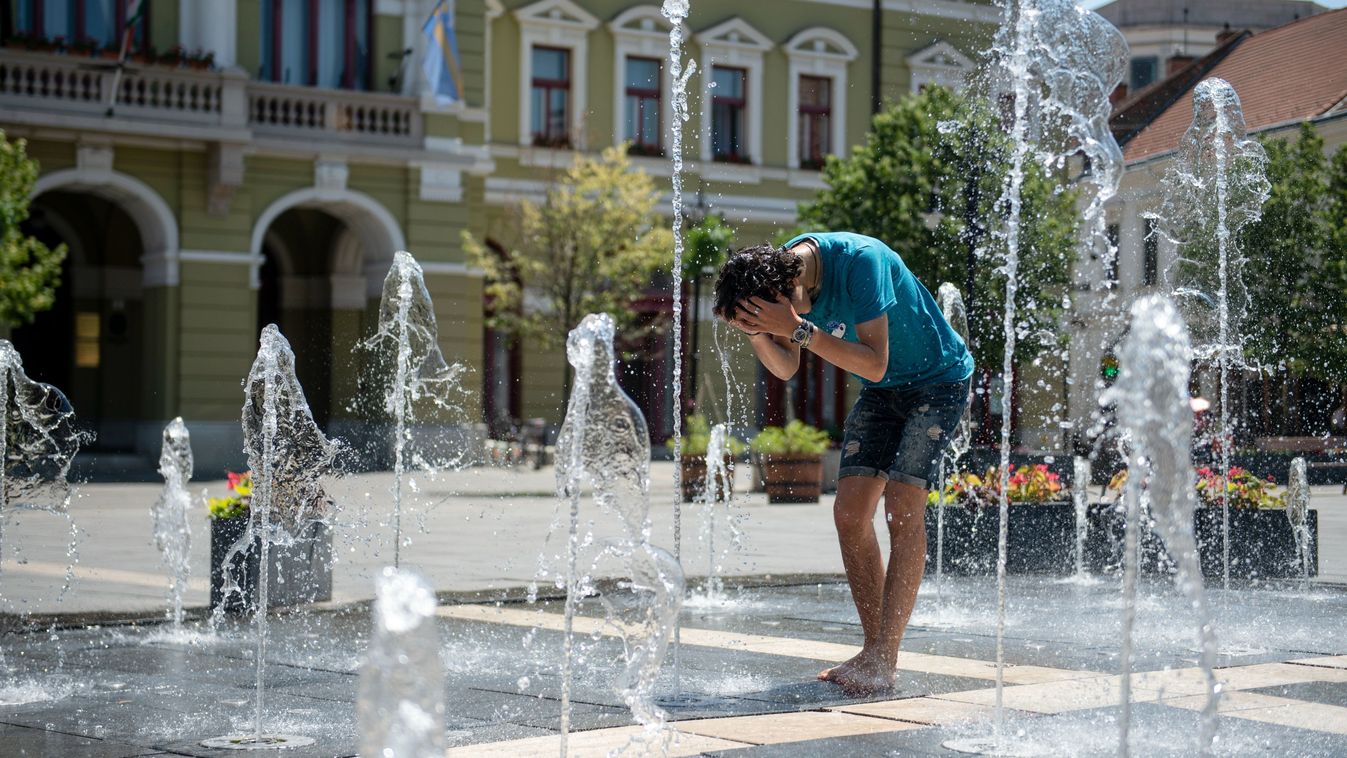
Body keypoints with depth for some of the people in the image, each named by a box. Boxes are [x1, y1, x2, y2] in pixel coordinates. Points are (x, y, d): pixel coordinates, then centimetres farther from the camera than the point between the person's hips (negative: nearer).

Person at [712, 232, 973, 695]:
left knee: (902, 507, -18)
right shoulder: (777, 268, -9)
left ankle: (883, 658, -17)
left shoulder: (860, 260, -32)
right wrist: (753, 330, -20)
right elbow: (786, 368, -1)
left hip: (938, 381, -7)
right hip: (881, 393, 7)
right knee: (850, 510, -4)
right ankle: (876, 651, 1)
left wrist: (798, 329, -38)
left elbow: (875, 364, -33)